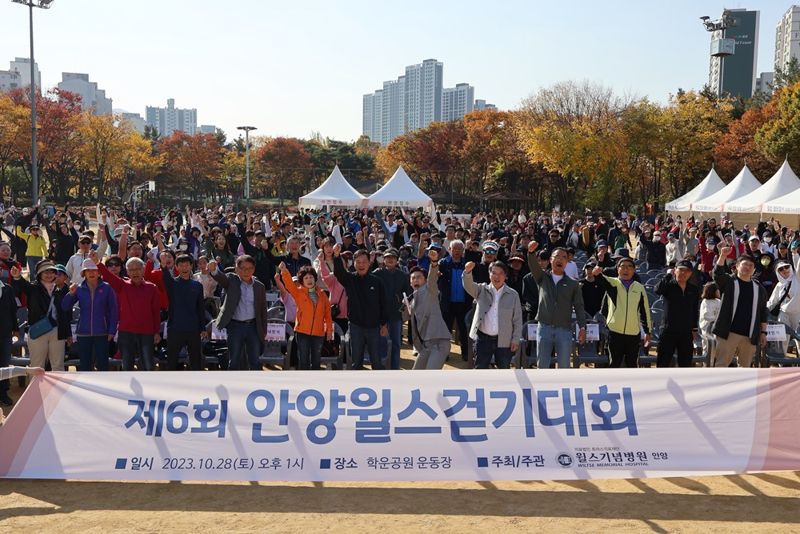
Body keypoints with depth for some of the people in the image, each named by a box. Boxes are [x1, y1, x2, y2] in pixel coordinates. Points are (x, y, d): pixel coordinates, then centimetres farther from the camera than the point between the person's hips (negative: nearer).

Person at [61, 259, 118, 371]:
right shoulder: (79, 289, 4)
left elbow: (113, 310, -2)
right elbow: (65, 307, 2)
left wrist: (112, 331, -7)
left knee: (102, 364, 1)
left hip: (102, 333, -2)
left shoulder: (106, 288, -3)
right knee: (84, 365, 8)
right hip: (83, 333, 2)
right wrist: (71, 294, -15)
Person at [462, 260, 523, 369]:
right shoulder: (482, 290, 3)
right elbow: (469, 285, -17)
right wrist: (468, 272, -37)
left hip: (504, 341, 0)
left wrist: (516, 340, -2)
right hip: (483, 339, 0)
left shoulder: (513, 295, 2)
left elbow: (517, 319, 3)